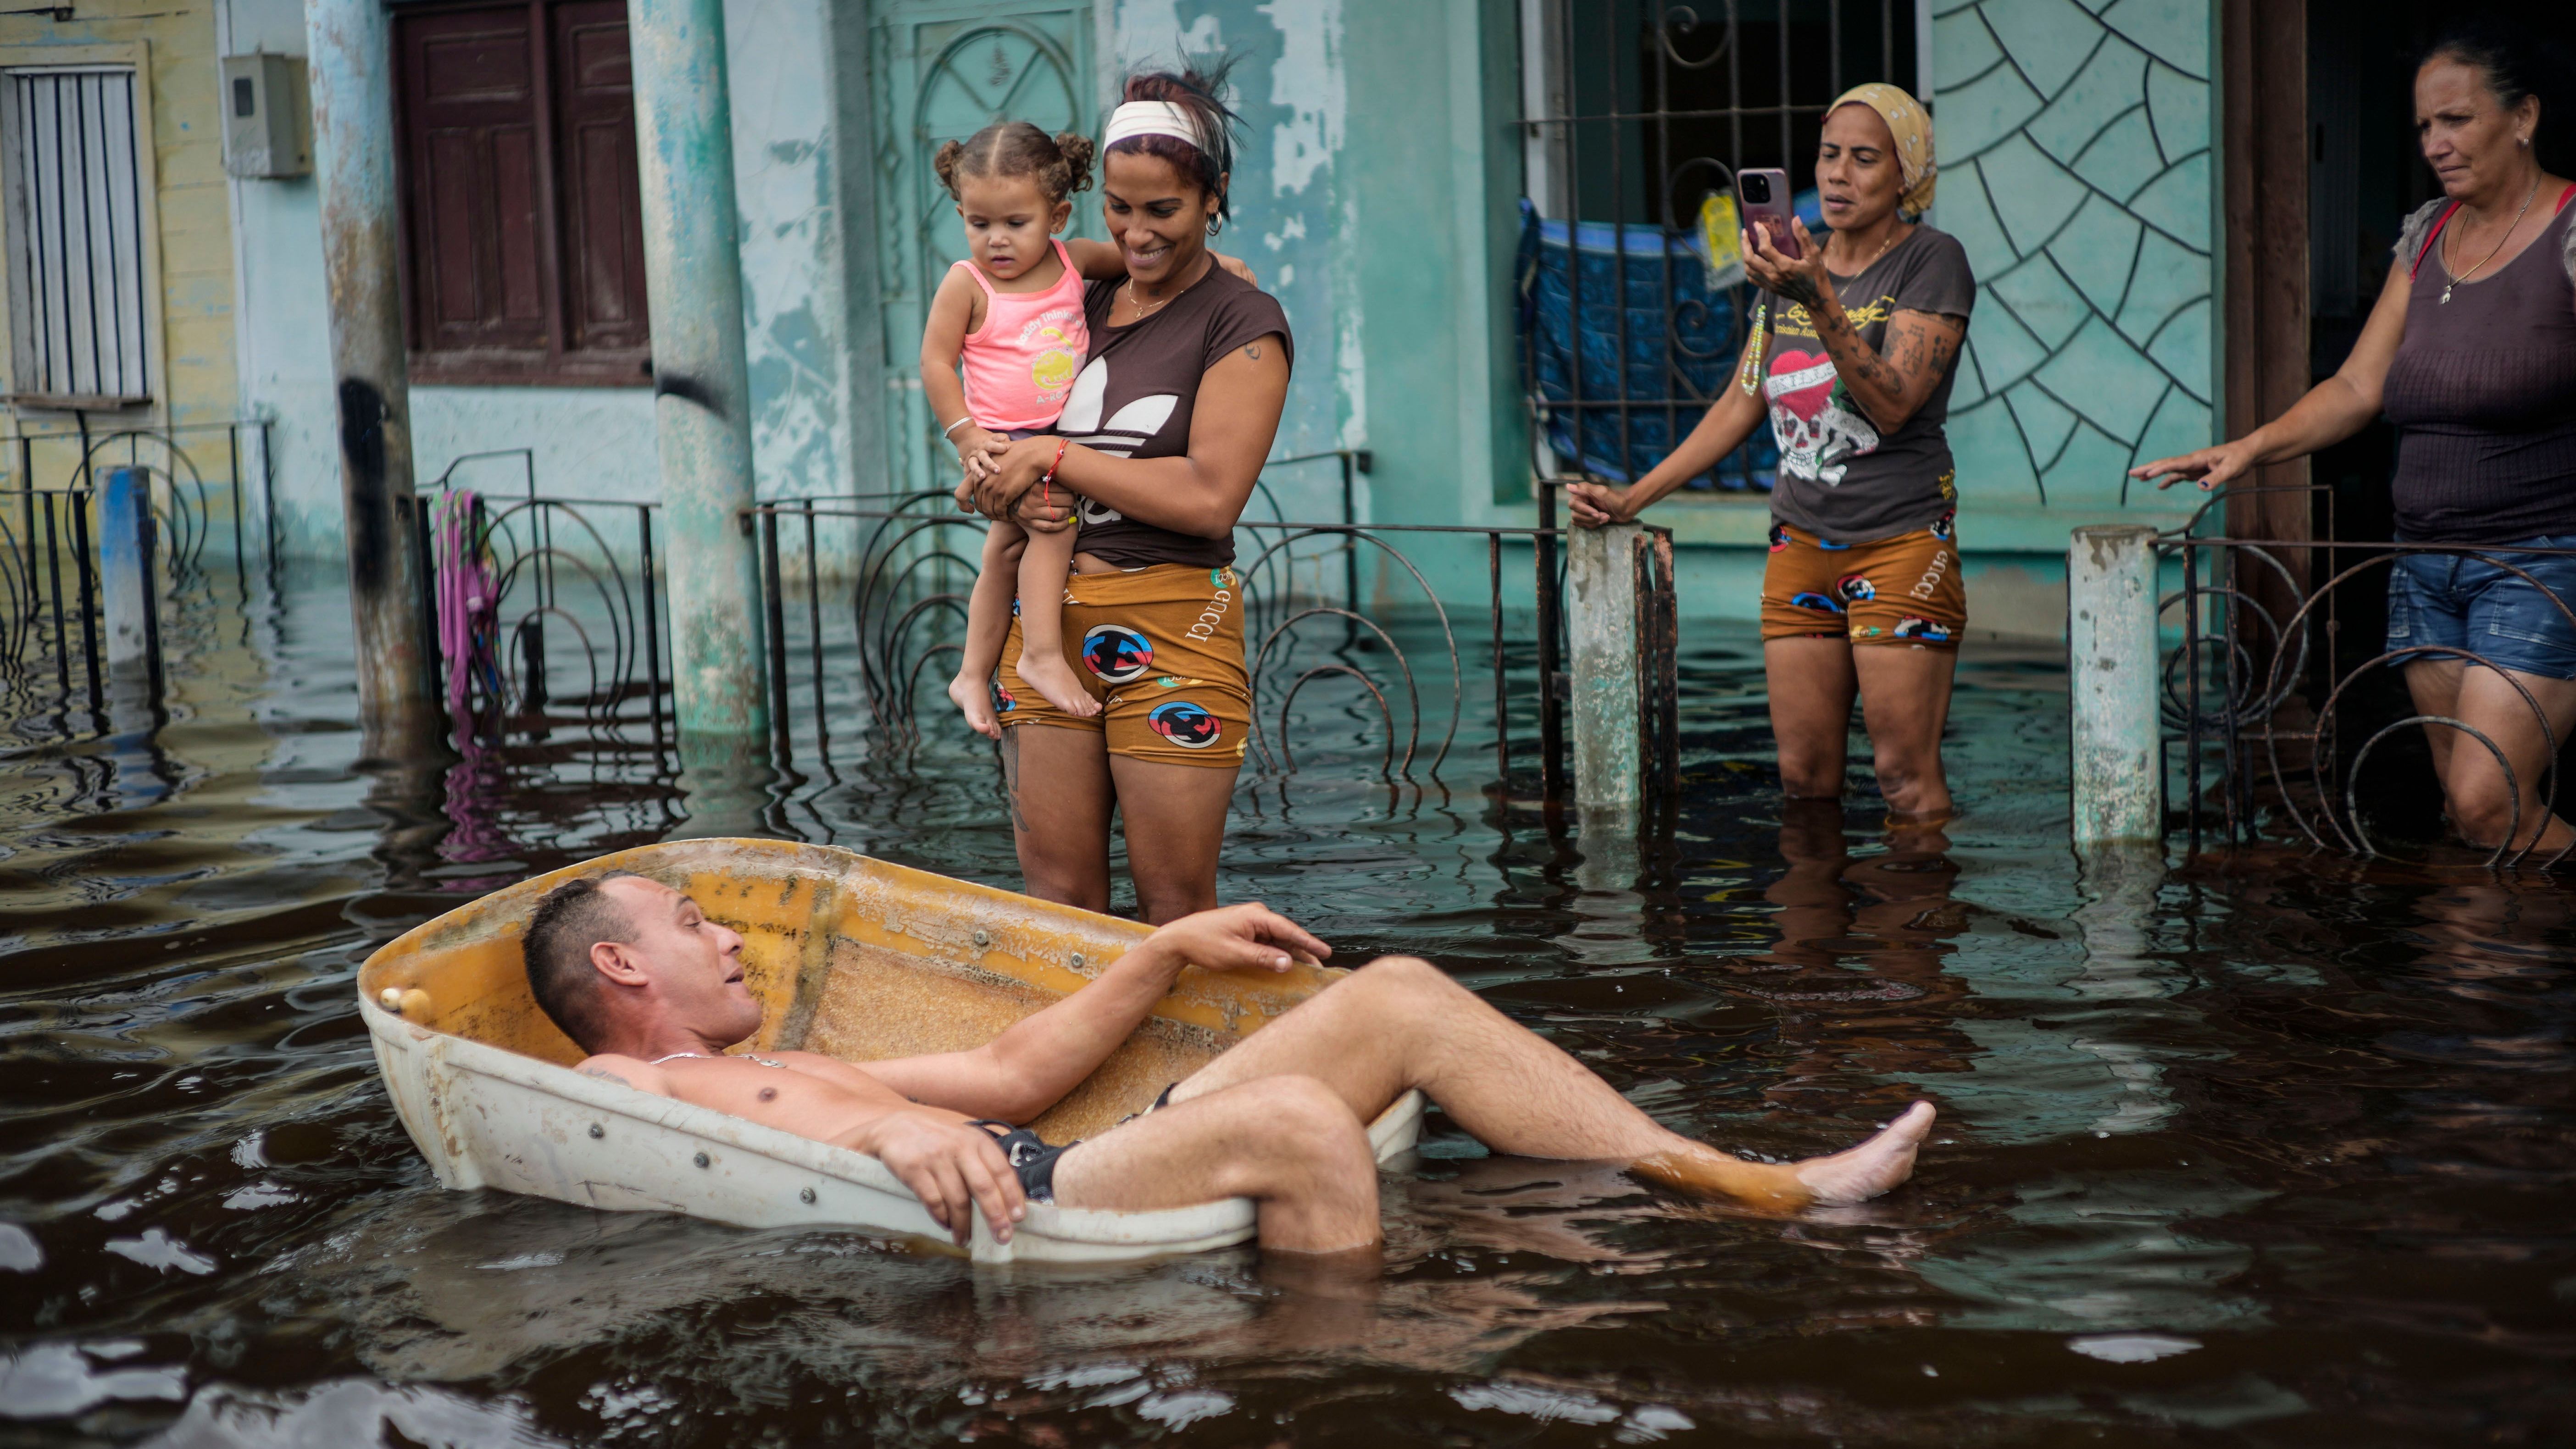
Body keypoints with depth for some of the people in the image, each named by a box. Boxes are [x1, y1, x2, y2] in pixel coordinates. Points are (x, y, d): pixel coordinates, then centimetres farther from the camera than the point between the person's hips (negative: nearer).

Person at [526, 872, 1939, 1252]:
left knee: (1397, 997, 1)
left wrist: (1166, 951, 32)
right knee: (1290, 1120, -33)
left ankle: (1758, 1185, -2)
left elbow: (1011, 1069, 36)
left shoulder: (782, 1072, 34)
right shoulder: (618, 1090, 5)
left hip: (1064, 1173, 10)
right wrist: (884, 1130, -35)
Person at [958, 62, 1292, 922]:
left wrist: (1052, 458, -10)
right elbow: (991, 454, 20)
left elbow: (1210, 497, -16)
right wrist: (1006, 492, -5)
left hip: (1172, 627, -5)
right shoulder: (1078, 309, 14)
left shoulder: (1242, 325, -4)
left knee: (1176, 906, 0)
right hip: (1050, 617, 5)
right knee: (1056, 892, 5)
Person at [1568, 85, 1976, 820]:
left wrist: (1821, 301, -30)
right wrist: (1632, 498, 13)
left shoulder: (1932, 262, -6)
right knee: (1804, 777, 4)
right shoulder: (1794, 261, 13)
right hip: (1801, 543, 5)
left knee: (1906, 775, -7)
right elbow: (1740, 405, 17)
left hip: (1901, 544, -5)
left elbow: (1893, 405, -18)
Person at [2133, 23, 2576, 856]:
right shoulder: (2427, 234, 13)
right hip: (2427, 568, 7)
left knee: (2487, 803, -16)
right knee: (2459, 801, 7)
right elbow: (2359, 388, 13)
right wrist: (2249, 450, -1)